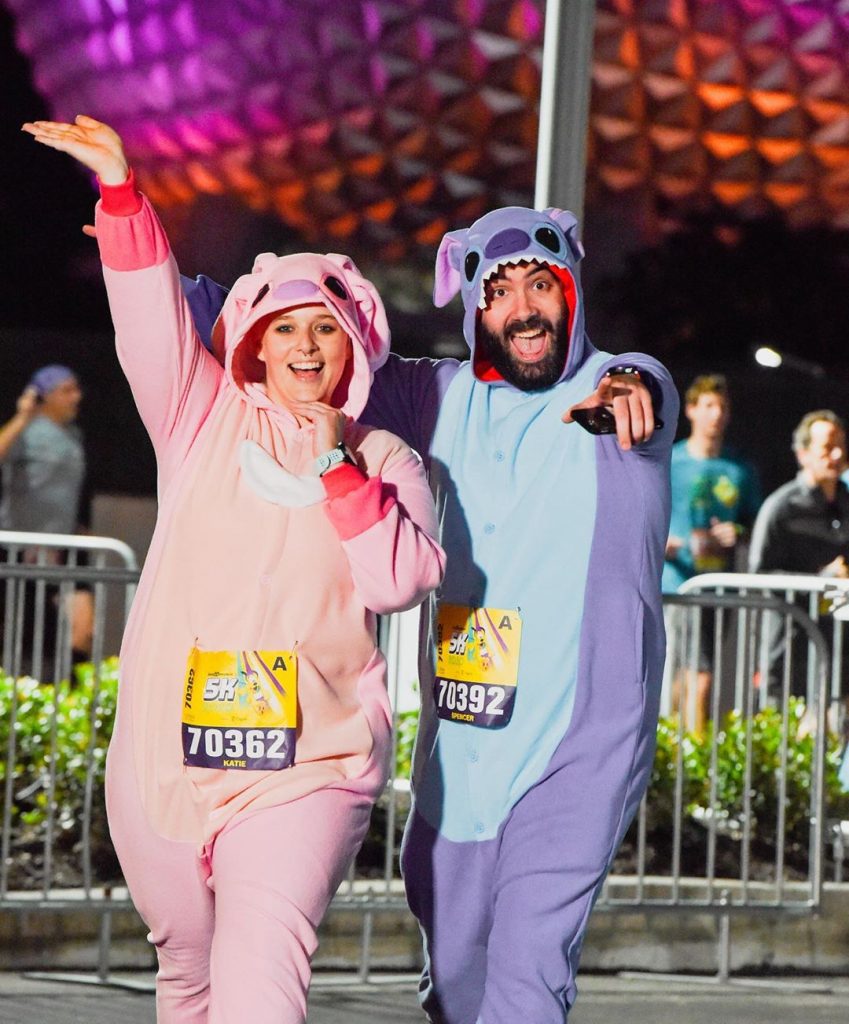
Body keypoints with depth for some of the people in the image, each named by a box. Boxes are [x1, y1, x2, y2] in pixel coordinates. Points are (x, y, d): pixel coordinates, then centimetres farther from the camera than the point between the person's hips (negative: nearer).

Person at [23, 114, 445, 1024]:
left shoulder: (384, 462, 11)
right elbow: (151, 317, 0)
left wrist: (337, 469, -7)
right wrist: (119, 190, -10)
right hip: (166, 755, 2)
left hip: (307, 764, -2)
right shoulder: (206, 424, 12)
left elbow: (401, 581, -2)